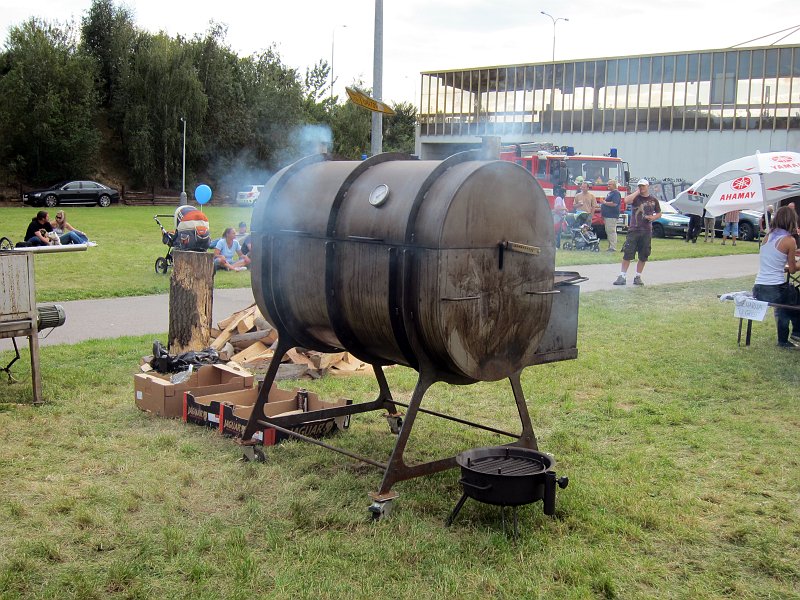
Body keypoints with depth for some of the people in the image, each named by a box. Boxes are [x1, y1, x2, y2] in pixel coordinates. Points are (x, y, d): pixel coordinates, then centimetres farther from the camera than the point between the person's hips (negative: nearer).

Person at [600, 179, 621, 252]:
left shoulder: (616, 193, -11)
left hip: (612, 216, -11)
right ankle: (610, 247, 17)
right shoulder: (610, 193, 20)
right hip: (607, 216, 11)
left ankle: (613, 248, -11)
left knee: (611, 231, -11)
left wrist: (605, 203, -12)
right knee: (608, 231, 12)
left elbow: (614, 204, -23)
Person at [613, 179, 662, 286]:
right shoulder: (635, 198, 2)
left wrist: (653, 218, -2)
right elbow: (626, 200, -22)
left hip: (647, 231, 3)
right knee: (627, 254, -6)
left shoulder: (653, 200, 10)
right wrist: (637, 192, -12)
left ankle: (638, 277, 16)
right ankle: (622, 276, -1)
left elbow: (659, 214, 20)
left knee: (643, 257, 6)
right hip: (634, 230, -3)